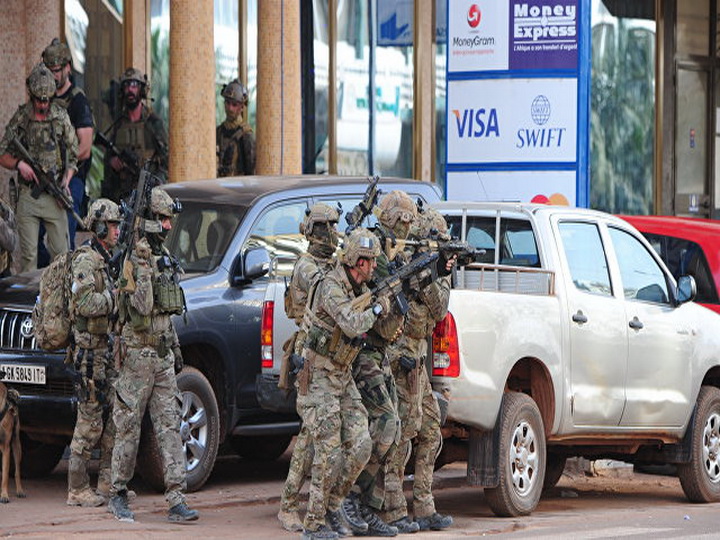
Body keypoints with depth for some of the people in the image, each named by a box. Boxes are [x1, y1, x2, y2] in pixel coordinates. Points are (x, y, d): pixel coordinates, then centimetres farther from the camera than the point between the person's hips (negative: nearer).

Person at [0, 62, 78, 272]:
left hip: (55, 197, 0)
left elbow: (73, 155, 8)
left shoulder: (61, 117, 2)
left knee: (61, 252, 1)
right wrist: (18, 164, -14)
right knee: (28, 254, 1)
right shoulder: (20, 118, 1)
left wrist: (66, 181, -7)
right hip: (28, 196, 0)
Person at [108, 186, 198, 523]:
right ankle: (118, 495, 14)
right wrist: (144, 267, -28)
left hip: (163, 355, 7)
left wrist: (175, 349, 22)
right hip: (138, 354, -7)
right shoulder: (131, 261, -13)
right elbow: (142, 307, -24)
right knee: (128, 428, 1)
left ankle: (176, 500, -2)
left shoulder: (163, 258, 14)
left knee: (170, 427, 1)